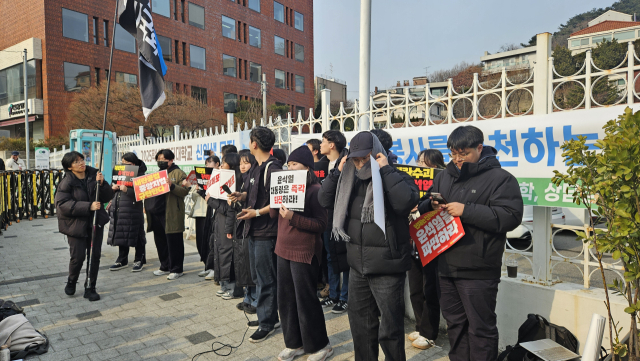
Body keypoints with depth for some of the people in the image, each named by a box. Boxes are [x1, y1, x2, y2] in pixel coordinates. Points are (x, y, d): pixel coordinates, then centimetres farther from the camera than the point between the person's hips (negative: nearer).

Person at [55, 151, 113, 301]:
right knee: (78, 257, -1)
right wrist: (89, 206, -25)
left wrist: (101, 184, -17)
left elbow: (108, 197, 1)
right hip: (75, 224, -3)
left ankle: (90, 288, 19)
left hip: (95, 222, 3)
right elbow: (63, 204, -19)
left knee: (95, 255, 4)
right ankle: (71, 282, 30)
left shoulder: (93, 175, 0)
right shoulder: (66, 183, -10)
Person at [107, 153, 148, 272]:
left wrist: (127, 190, -29)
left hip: (132, 211, -7)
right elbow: (111, 190, 22)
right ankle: (122, 260, 26)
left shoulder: (139, 175, -7)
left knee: (136, 236, 2)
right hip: (118, 210, 7)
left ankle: (139, 260, 15)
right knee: (121, 235, 13)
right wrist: (112, 188, 0)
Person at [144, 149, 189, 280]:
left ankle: (176, 269, 7)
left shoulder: (178, 173, -1)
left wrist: (172, 186, -25)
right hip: (156, 214, 8)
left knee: (173, 243, -2)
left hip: (171, 215, -8)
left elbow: (185, 191, -12)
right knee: (160, 242, 14)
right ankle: (165, 267, 27)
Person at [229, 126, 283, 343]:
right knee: (258, 276, 19)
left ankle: (267, 323, 16)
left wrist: (257, 212, -21)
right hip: (254, 229, 10)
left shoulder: (272, 169, -17)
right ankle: (268, 316, 33)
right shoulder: (256, 168, 12)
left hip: (266, 231, -10)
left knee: (266, 280, 2)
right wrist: (242, 196, 2)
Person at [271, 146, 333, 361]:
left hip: (304, 252, -8)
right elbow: (273, 214, 8)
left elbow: (321, 224, -17)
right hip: (284, 250, 8)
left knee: (305, 301, 2)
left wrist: (293, 218, -26)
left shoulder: (315, 190, -13)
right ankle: (294, 344, 29)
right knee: (285, 300, 13)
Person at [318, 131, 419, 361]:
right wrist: (339, 172, -4)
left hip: (387, 268, -6)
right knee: (361, 325, 21)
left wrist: (385, 170, -22)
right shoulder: (351, 181, 7)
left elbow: (406, 202, -30)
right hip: (358, 266, 6)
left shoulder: (397, 178, -10)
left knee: (389, 330, 6)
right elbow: (324, 200, 5)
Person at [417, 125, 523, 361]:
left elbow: (510, 217, -18)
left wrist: (467, 211, -22)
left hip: (478, 271, -6)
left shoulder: (500, 178, -7)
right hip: (447, 267, 6)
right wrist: (432, 206, -5)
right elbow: (422, 208, 19)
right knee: (455, 323, 19)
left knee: (480, 328, 5)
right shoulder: (444, 177, 12)